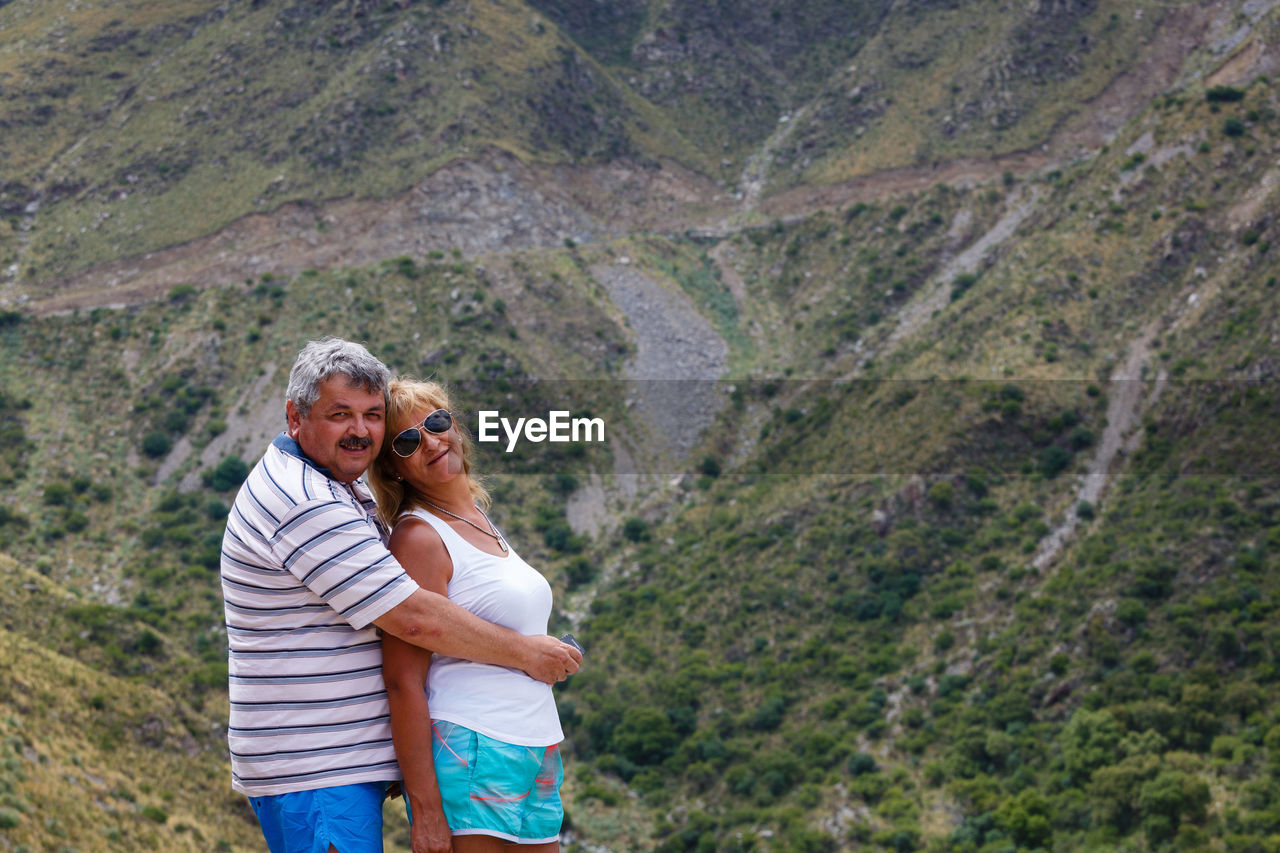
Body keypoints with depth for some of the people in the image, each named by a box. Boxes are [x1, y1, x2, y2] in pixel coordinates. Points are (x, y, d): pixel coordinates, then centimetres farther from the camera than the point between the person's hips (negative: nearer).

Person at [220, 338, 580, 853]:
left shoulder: (344, 492, 17)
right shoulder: (304, 504, -18)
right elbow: (414, 618, -20)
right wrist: (527, 654, -9)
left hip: (346, 763, 11)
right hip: (312, 772, -11)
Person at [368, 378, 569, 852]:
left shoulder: (479, 520, 15)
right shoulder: (418, 537, -11)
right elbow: (403, 682, -16)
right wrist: (424, 808, -20)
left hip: (536, 760, 8)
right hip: (470, 757, -8)